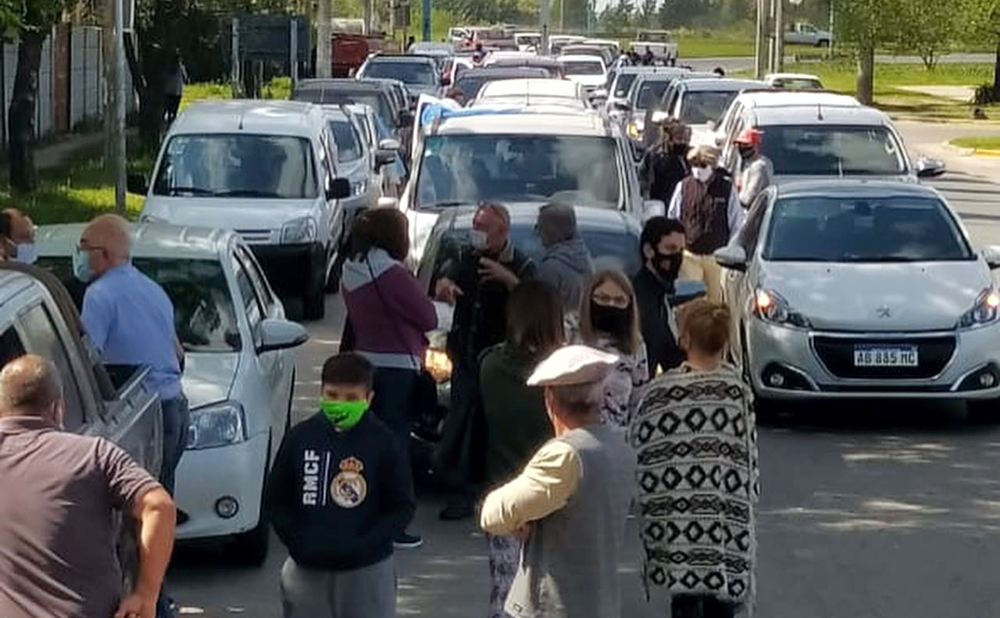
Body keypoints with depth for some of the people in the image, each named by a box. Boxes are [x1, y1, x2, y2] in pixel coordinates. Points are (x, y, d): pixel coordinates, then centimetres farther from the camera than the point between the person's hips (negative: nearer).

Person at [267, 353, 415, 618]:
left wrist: (365, 544, -14)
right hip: (308, 569, 3)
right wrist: (297, 541, -7)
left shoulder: (382, 442, -7)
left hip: (368, 569, -2)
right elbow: (277, 500, 7)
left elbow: (402, 506, -3)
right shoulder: (300, 437, -1)